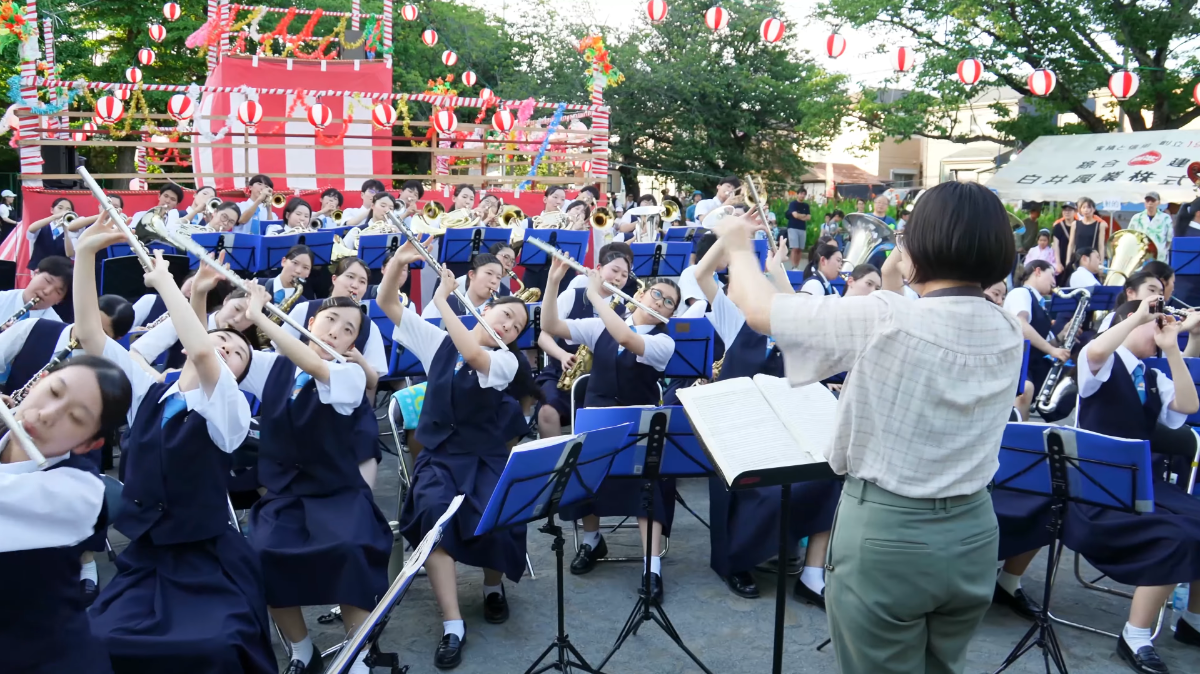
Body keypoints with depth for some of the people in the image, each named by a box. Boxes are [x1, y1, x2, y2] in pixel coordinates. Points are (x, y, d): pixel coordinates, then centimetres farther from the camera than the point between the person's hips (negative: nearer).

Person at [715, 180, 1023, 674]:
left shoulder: (883, 320, -21)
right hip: (971, 533, 6)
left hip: (884, 534, -5)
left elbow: (758, 308, -10)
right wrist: (896, 292, 15)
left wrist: (738, 245, 7)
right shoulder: (1008, 333, -2)